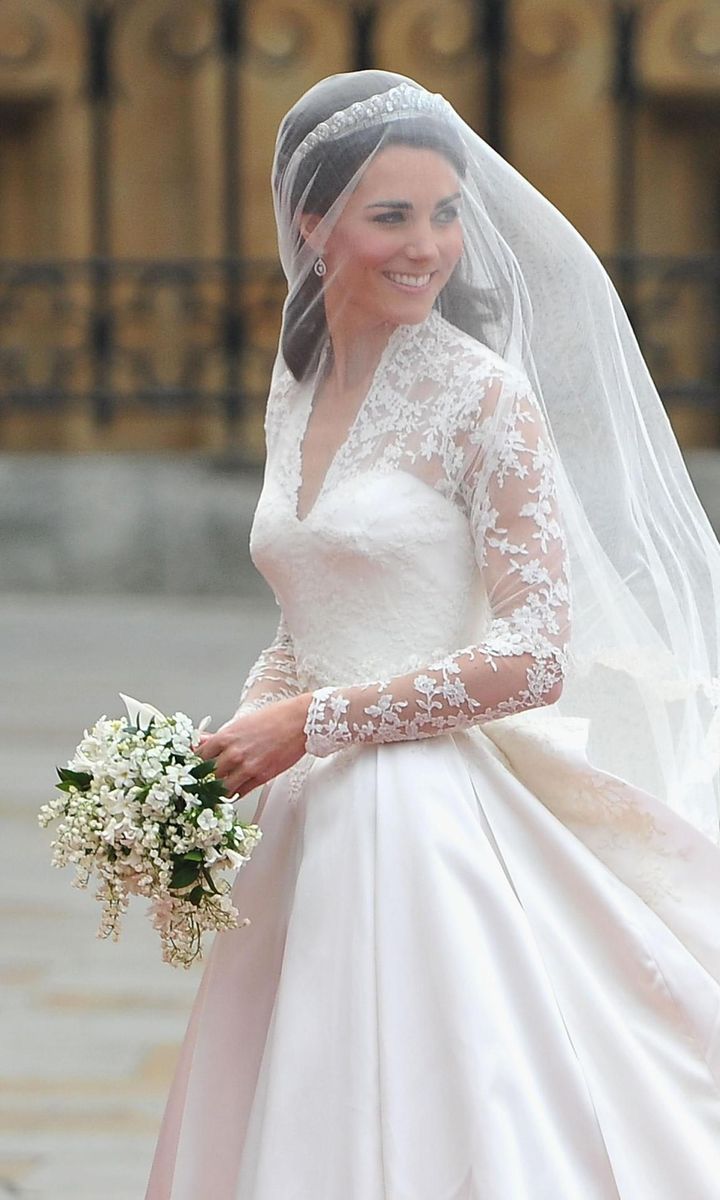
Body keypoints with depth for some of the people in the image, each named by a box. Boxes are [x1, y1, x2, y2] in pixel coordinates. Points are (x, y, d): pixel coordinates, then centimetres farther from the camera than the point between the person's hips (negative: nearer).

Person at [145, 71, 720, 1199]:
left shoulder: (488, 399, -9)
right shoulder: (297, 395, 11)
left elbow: (532, 659, -15)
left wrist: (309, 725, -13)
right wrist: (230, 747, 2)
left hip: (428, 824, -6)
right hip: (308, 827, 7)